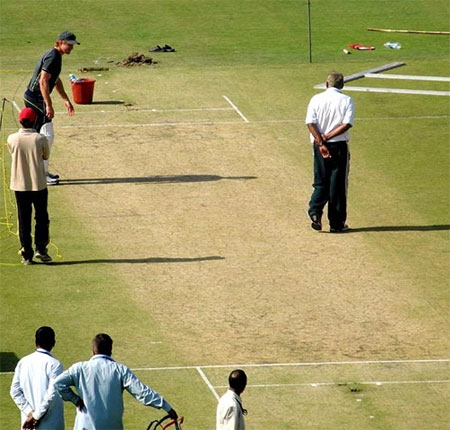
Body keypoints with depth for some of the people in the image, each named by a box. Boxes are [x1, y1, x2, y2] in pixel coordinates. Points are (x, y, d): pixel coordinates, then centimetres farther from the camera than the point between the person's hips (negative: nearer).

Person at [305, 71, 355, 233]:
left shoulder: (316, 99, 2)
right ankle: (336, 223, 7)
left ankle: (315, 212, -13)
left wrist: (321, 142, -12)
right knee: (338, 184, 5)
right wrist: (327, 138, -11)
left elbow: (310, 123, -9)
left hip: (319, 146, 1)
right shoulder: (347, 100, -1)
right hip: (340, 146, -1)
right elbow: (346, 124, -13)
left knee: (320, 182, 11)